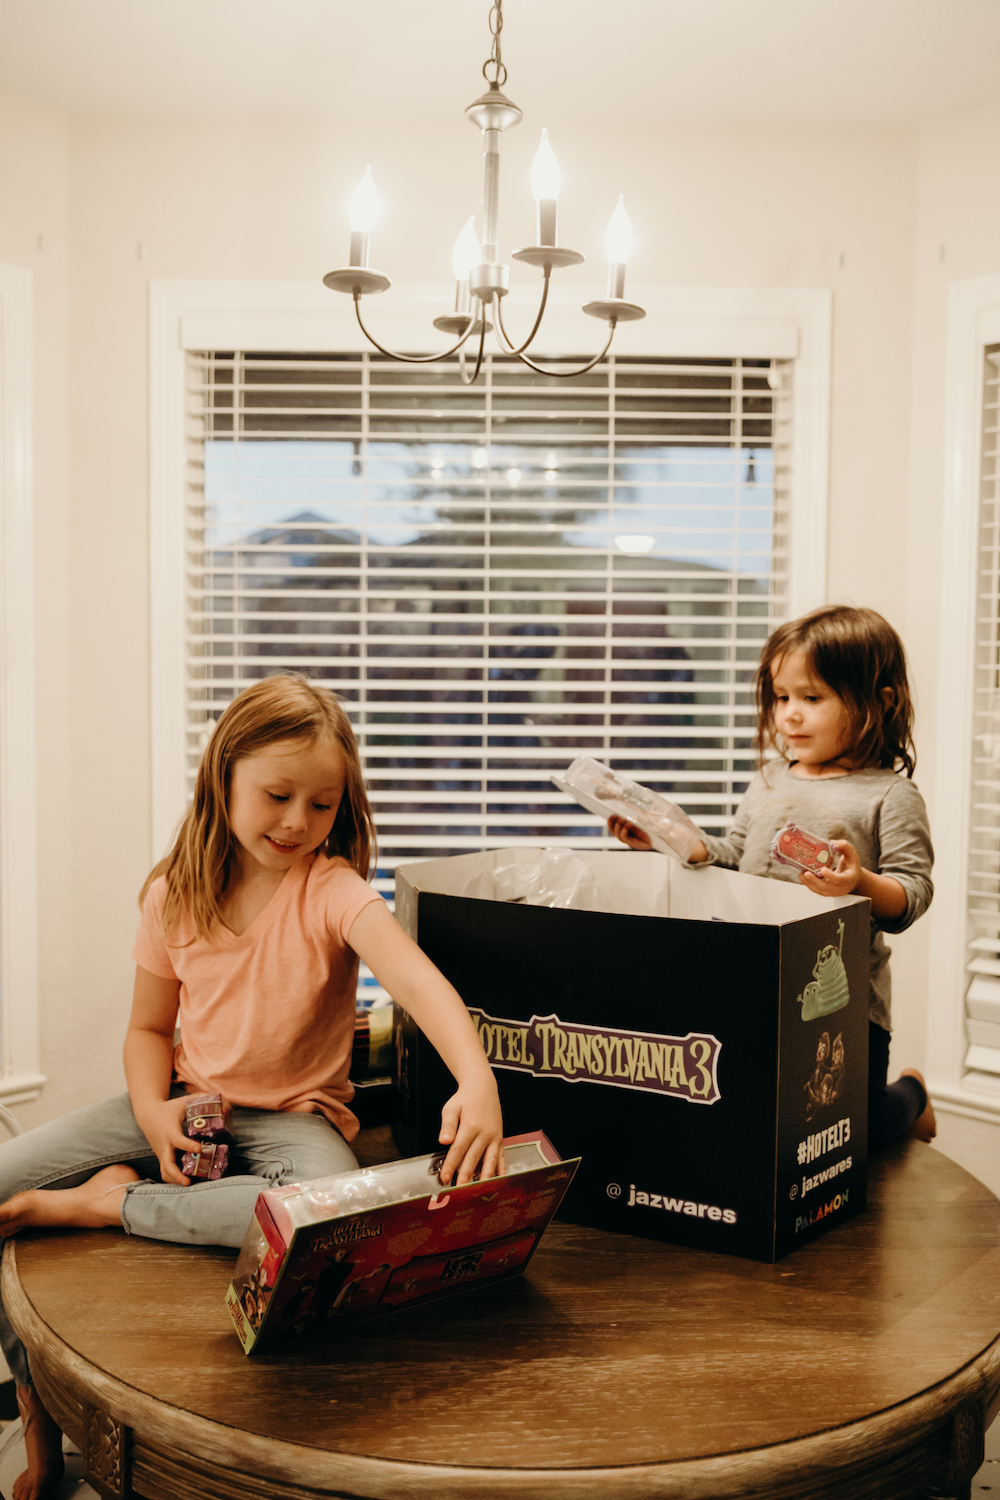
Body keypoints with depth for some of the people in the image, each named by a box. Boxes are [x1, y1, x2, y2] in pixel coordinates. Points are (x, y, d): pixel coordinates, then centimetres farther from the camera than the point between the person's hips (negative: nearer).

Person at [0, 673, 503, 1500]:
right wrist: (155, 1115, -14)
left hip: (292, 1114, -4)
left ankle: (106, 1200, -18)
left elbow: (416, 978, -33)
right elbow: (149, 1029, 7)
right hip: (187, 1101, 4)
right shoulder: (174, 895, -3)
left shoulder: (332, 891, -16)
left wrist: (476, 1082, -53)